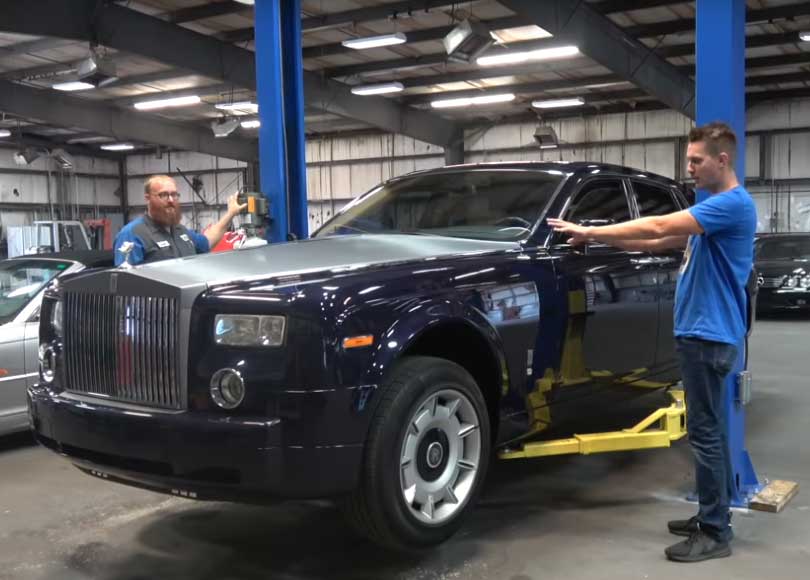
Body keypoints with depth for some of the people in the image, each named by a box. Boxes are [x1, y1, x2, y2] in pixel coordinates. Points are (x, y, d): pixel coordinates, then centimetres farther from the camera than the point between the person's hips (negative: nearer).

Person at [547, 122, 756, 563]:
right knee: (710, 429, 15)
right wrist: (600, 238, 4)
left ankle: (715, 532, 2)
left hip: (708, 333, -10)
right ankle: (714, 516, 25)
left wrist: (592, 231, -19)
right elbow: (663, 241, 15)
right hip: (701, 331, 10)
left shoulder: (733, 203, -16)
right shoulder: (715, 207, 18)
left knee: (704, 431, -6)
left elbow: (658, 227, -24)